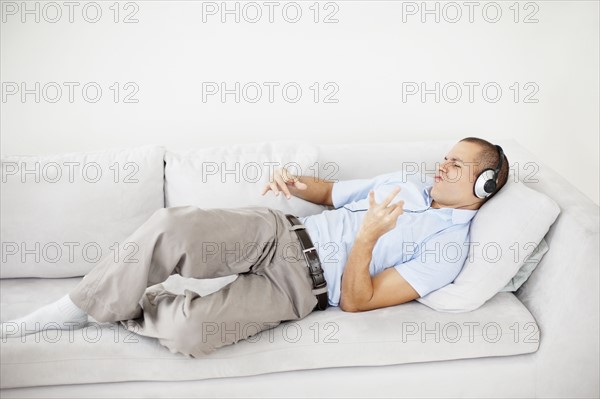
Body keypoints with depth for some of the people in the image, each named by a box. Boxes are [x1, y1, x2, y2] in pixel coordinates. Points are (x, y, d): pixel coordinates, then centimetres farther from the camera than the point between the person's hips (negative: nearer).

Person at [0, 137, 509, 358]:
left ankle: (128, 309, 4)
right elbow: (333, 192, 26)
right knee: (172, 226, -25)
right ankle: (75, 308, -7)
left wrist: (367, 238, -26)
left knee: (189, 330, -31)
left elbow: (357, 301, -10)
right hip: (278, 231, 6)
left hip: (301, 283, -5)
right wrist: (297, 181, 3)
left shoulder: (449, 247, -3)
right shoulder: (409, 182, 19)